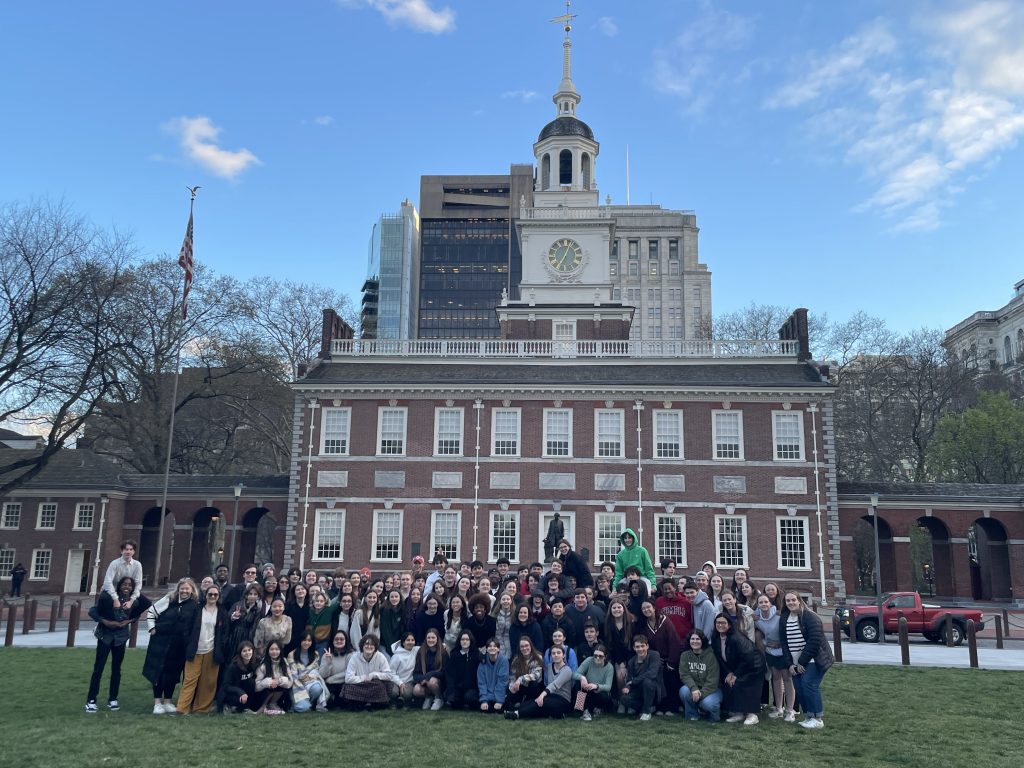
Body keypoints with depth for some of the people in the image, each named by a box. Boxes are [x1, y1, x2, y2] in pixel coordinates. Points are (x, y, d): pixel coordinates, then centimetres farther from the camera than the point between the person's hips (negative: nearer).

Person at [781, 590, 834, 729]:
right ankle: (808, 717, 12)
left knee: (808, 684, -15)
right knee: (798, 687, -1)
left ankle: (818, 719, -6)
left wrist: (802, 662, -17)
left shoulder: (810, 617, -13)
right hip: (796, 662, 6)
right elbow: (784, 642, 8)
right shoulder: (784, 619, 8)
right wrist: (790, 663, -2)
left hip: (813, 660, -6)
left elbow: (815, 641, -19)